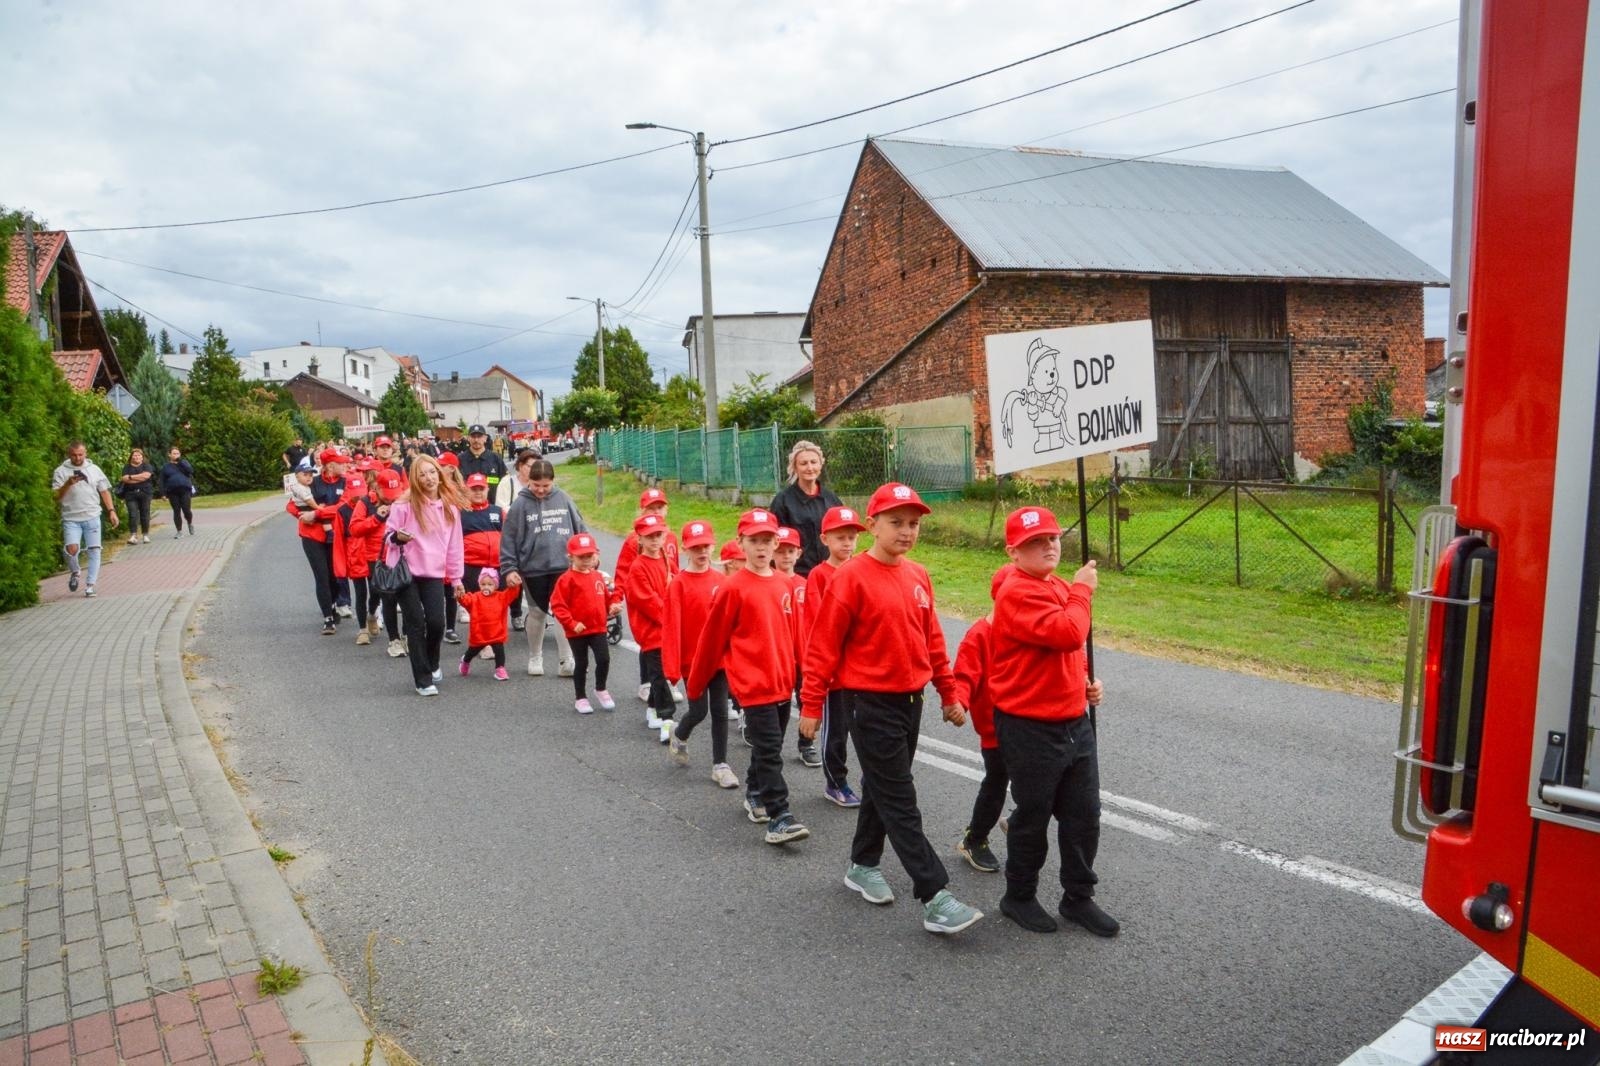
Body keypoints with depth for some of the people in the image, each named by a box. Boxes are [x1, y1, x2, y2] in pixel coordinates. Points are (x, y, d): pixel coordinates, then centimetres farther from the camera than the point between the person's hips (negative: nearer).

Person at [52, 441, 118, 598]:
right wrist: (68, 484, -18)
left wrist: (112, 511, 4)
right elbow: (56, 496, -2)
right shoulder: (61, 471, 2)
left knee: (94, 550, -2)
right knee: (72, 548, -17)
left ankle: (90, 586, 5)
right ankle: (74, 572, 14)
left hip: (92, 517, 2)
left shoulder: (94, 469, 10)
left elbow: (104, 491, 12)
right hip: (71, 519, -2)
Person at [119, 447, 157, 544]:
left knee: (145, 514, 1)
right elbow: (125, 479, -4)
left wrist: (131, 477, -7)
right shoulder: (127, 467, 11)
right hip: (131, 493, 0)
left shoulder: (146, 466, 8)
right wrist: (140, 478, -9)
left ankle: (146, 535, 9)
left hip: (145, 493, 0)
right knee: (133, 514, -10)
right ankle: (133, 535, -13)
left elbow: (146, 475, -11)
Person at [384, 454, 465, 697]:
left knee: (436, 622, -8)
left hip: (434, 574, 2)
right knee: (416, 624, -3)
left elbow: (454, 545, 10)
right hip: (406, 572, -2)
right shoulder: (405, 504, -5)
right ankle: (423, 679, 6)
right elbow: (390, 535, 3)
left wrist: (456, 577, 12)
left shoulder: (450, 506, 5)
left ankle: (432, 665, 22)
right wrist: (397, 537, -22)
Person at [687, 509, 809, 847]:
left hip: (783, 682, 6)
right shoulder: (733, 588, -10)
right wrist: (696, 684, 2)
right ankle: (778, 818, -4)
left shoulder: (784, 585, 6)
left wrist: (796, 672, 16)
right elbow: (712, 639, -4)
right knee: (769, 751, -7)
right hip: (754, 684, -6)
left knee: (768, 747, 18)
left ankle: (754, 796, 37)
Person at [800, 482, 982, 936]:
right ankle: (935, 898, -1)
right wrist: (811, 704, -10)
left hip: (910, 700, 7)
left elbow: (932, 640, 14)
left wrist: (949, 693, 16)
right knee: (900, 801, -3)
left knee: (883, 788, 19)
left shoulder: (918, 577, 6)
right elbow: (824, 644, -12)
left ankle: (863, 866, 36)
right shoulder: (852, 578, -14)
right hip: (871, 703, -7)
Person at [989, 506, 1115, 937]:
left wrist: (1086, 679, 6)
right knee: (1033, 817, 8)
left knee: (1084, 814, 15)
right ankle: (1019, 897, 28)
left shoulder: (1060, 587, 10)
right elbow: (1067, 633, -32)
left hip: (1075, 721, 8)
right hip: (1030, 728, -8)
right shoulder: (1017, 593, -20)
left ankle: (1078, 898, 32)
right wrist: (1082, 590, -17)